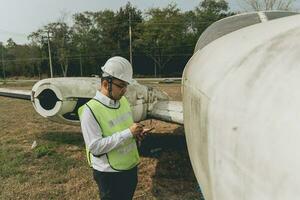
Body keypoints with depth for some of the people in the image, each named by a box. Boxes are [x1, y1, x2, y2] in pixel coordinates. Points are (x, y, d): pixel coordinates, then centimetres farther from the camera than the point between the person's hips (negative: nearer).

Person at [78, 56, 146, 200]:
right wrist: (128, 133, -28)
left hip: (131, 167, 7)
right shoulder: (90, 110, -22)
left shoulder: (123, 101, 1)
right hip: (109, 173, -7)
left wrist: (136, 133, -8)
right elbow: (95, 146, -26)